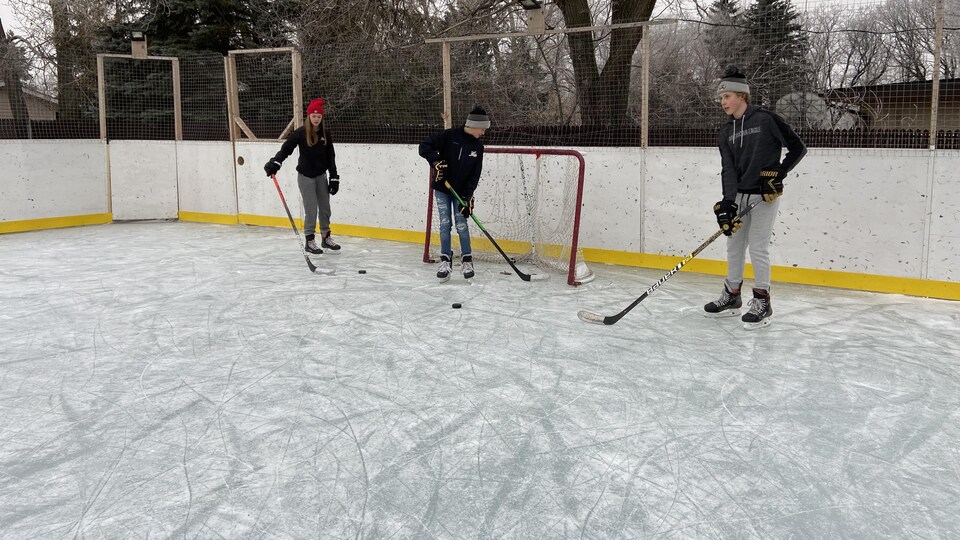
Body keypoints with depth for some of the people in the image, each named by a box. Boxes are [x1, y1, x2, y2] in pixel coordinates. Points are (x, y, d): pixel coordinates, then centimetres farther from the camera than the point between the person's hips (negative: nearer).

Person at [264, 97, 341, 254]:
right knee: (311, 209, -4)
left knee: (325, 207, 10)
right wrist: (275, 163, -30)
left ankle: (326, 238, 24)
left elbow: (330, 157, 4)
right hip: (305, 176, -4)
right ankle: (310, 241, 9)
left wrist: (334, 178, 2)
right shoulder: (301, 133, -11)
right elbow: (286, 149, -15)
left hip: (321, 175, 4)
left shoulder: (325, 134, 1)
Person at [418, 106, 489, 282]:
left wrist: (468, 196, -11)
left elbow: (475, 175, -3)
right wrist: (436, 161, -28)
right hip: (442, 188, -2)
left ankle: (467, 260, 11)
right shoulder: (450, 136, -13)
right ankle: (445, 260, 10)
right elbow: (424, 146, -13)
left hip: (462, 191, 2)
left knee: (461, 224, -4)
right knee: (445, 224, -2)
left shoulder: (478, 146, -2)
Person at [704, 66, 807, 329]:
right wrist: (728, 201, -14)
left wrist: (780, 173, -12)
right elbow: (728, 168, -3)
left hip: (765, 195, -6)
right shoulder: (726, 131, 8)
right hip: (738, 195, 7)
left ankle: (762, 303, 5)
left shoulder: (766, 119, -10)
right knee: (734, 245, 11)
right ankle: (732, 297, 24)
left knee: (758, 248, -6)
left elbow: (797, 148, -4)